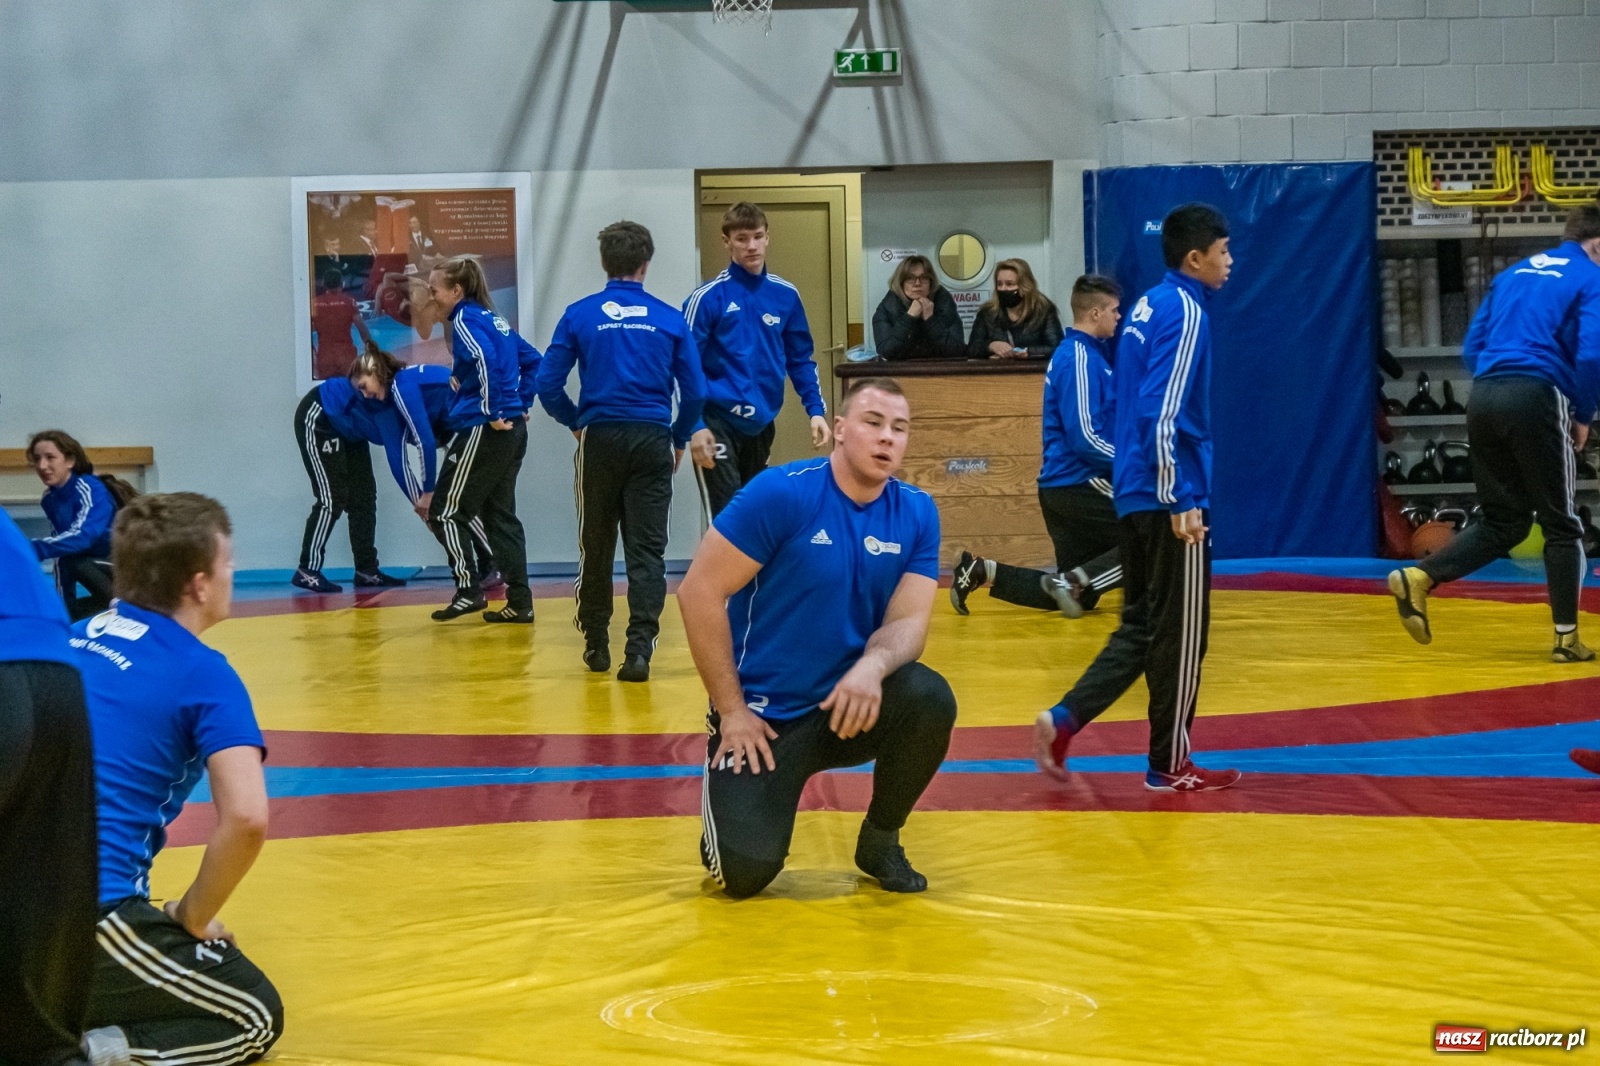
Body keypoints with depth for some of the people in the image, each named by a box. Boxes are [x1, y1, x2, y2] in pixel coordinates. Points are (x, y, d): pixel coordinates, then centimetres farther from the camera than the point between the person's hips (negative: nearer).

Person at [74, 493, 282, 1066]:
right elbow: (245, 819, -18)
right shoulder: (203, 674, -6)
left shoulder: (72, 638, 13)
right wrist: (192, 916, -2)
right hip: (83, 921, -7)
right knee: (256, 1019, 13)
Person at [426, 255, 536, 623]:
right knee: (500, 514, 11)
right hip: (513, 430, 9)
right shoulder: (493, 319, 16)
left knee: (446, 512, 2)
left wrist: (492, 412, -21)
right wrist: (520, 403, 18)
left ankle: (468, 589, 0)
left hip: (483, 431, -9)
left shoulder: (466, 320, -9)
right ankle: (519, 602, 10)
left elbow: (486, 359, -27)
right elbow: (532, 361, 23)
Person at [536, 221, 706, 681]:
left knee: (596, 547, 13)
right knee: (647, 549, 0)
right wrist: (680, 438, 15)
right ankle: (639, 647, -11)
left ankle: (596, 643, 22)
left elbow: (548, 385, -2)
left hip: (600, 440, 0)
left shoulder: (580, 315, -1)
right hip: (652, 440, 0)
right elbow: (695, 390, 1)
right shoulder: (669, 318, 1)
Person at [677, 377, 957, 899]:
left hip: (851, 704, 4)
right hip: (764, 712, -4)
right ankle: (733, 808, 20)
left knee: (931, 700, -27)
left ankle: (880, 841, 0)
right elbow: (699, 593, -14)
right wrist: (732, 710, -14)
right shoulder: (781, 493, -15)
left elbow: (907, 622, -5)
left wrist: (873, 664, -30)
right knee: (745, 872, -19)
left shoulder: (917, 513, -2)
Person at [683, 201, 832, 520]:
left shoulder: (785, 295, 5)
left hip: (761, 425, 5)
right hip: (718, 424, -5)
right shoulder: (708, 297, -8)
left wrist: (816, 410, 3)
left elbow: (800, 359, 13)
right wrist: (695, 426, -16)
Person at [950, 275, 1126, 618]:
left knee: (1073, 596, 12)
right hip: (1080, 484, -10)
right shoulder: (1080, 359, -14)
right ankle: (1077, 580, -12)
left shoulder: (1074, 353, 15)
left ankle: (982, 570, 9)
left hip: (1064, 485, 10)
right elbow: (1084, 438, -20)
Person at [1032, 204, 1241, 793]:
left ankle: (1063, 719, 5)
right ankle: (1170, 765, 11)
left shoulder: (1149, 305, 14)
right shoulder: (1185, 313, -13)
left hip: (1133, 497, 9)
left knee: (1141, 628, 15)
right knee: (1181, 635, 2)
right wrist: (1178, 502, -19)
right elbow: (1162, 413, -21)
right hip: (1171, 500, -9)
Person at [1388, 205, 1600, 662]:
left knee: (1503, 521, 14)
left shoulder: (1514, 273, 22)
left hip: (1483, 397, 6)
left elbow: (1472, 347, 19)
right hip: (1535, 397, -6)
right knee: (1561, 525, 7)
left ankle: (1419, 577, -5)